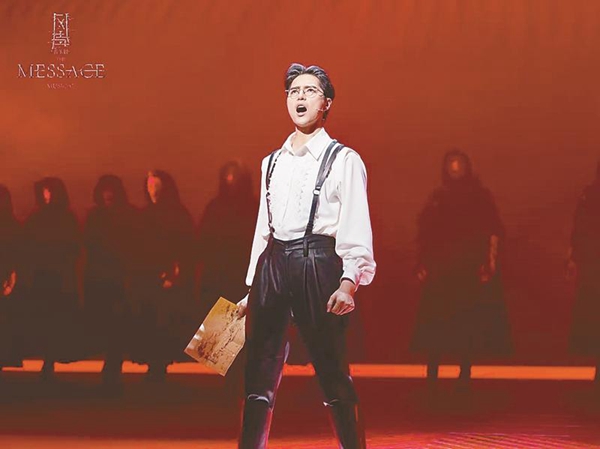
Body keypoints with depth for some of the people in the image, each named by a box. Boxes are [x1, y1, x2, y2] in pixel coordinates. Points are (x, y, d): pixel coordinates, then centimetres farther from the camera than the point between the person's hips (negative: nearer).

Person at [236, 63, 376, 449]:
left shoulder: (343, 160, 1)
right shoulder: (272, 162, 18)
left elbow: (357, 230, -6)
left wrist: (348, 284, -18)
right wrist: (252, 288, 16)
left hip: (317, 262, -5)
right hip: (272, 265, 6)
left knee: (333, 373, -4)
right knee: (259, 374, 2)